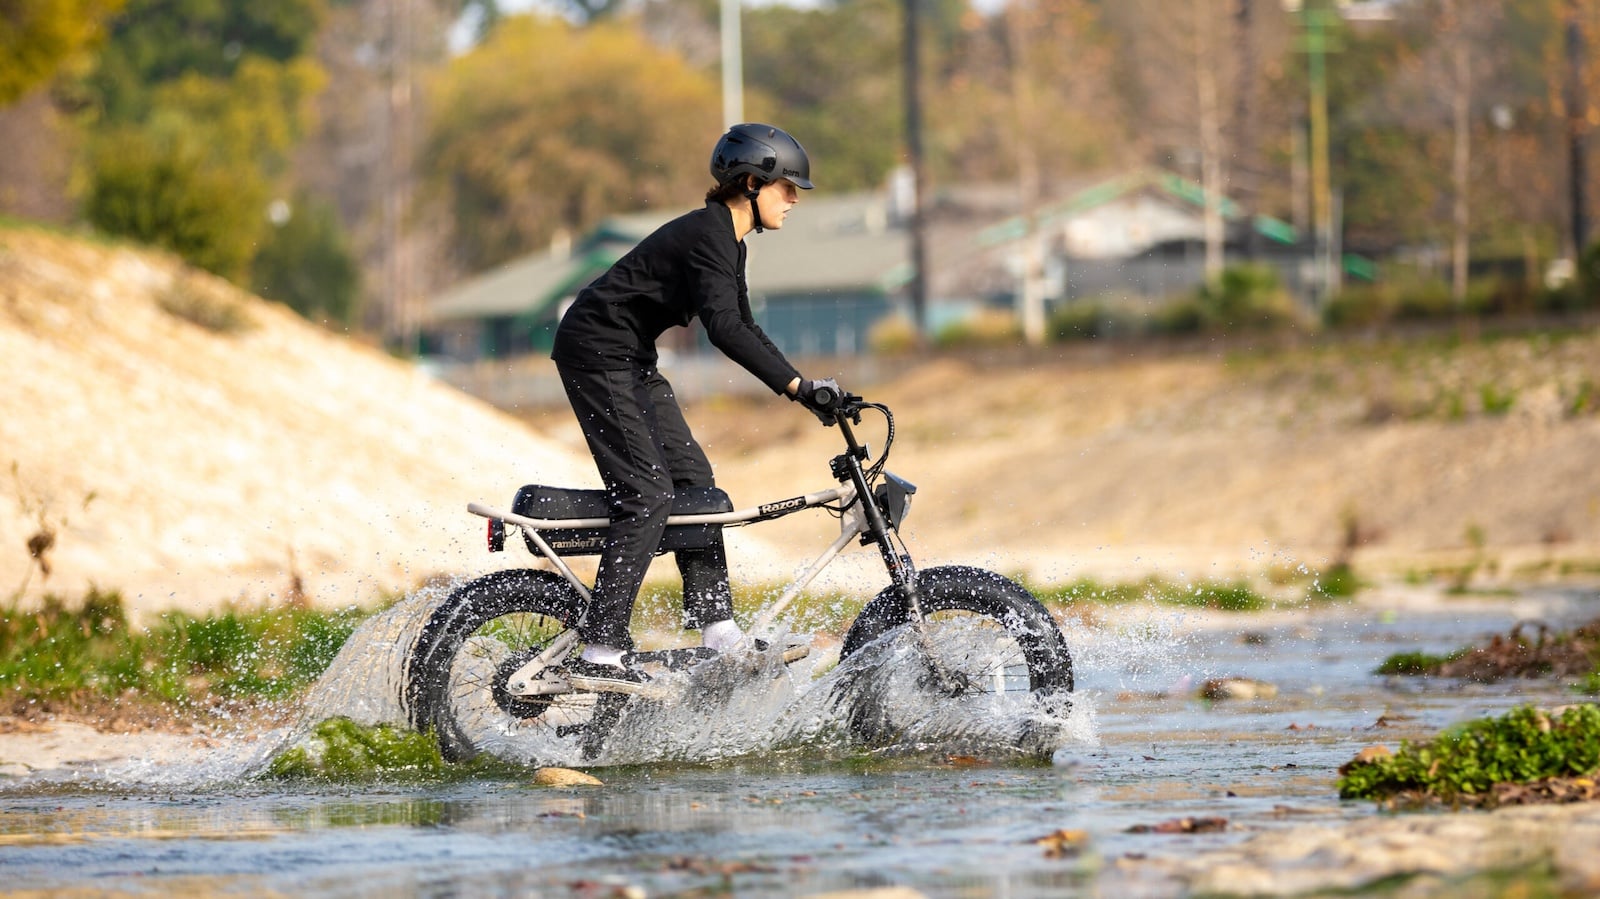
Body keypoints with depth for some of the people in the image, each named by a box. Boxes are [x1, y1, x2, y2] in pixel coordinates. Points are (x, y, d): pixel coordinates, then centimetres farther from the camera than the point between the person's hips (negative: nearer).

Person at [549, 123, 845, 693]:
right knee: (647, 494, -15)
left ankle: (717, 631, 9)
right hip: (597, 352, -11)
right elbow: (724, 329, -33)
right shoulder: (706, 236, -20)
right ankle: (600, 656, -18)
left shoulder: (728, 242, 12)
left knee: (694, 481, 7)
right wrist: (798, 385, -36)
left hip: (630, 359, 11)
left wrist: (808, 393, 13)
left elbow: (743, 330, 19)